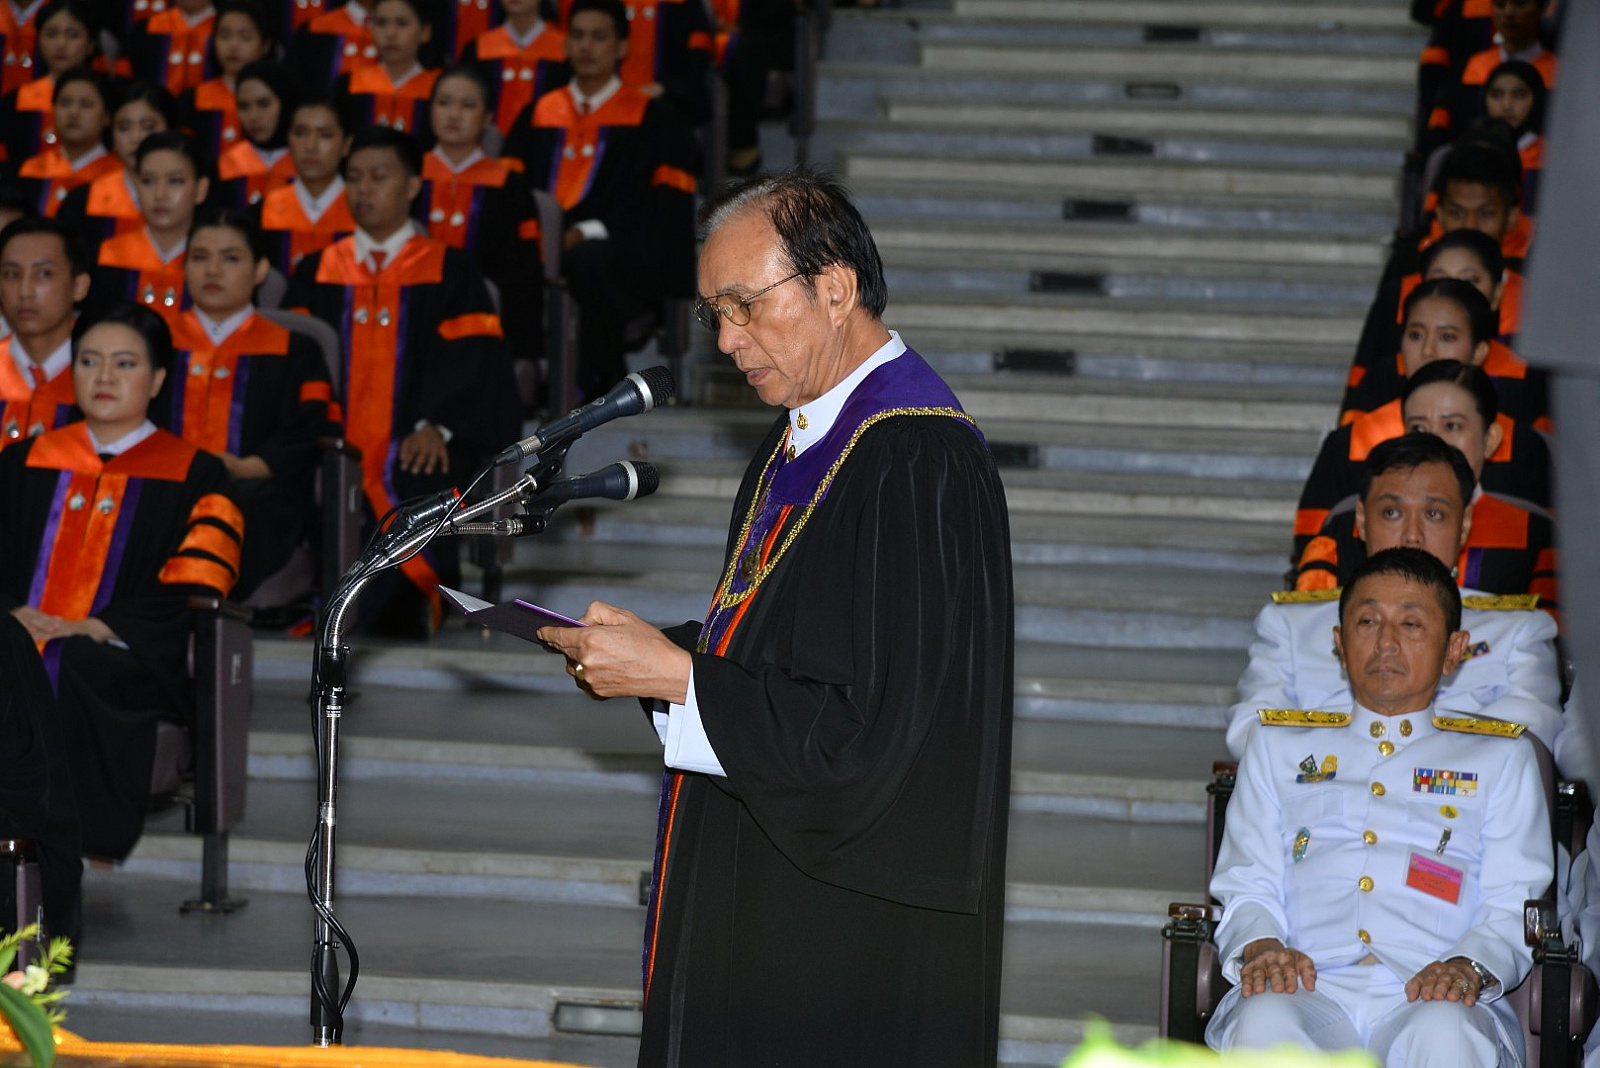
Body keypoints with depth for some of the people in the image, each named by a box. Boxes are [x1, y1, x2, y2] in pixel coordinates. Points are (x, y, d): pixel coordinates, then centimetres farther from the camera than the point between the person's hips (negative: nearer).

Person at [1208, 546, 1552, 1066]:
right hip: (1310, 989, 1)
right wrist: (1260, 946, -7)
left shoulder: (1499, 759, 25)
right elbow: (1247, 885, 18)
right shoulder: (1279, 747, 29)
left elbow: (1513, 905, 13)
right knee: (1264, 1022, -37)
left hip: (1431, 996, 0)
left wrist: (1470, 966, -11)